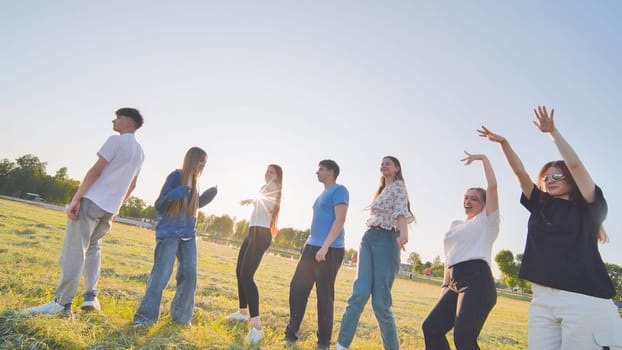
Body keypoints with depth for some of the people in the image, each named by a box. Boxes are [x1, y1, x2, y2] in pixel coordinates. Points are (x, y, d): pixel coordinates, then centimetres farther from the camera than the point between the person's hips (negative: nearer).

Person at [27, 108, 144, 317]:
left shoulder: (116, 140, -6)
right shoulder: (139, 152, 17)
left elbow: (95, 171, -13)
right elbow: (131, 186, 21)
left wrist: (76, 199, -14)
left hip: (93, 200, -7)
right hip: (110, 208, 7)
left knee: (73, 250, -5)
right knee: (93, 248, 18)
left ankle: (62, 303, -6)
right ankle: (91, 296, 10)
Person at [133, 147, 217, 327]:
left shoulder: (194, 181, 11)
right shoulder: (176, 176, -10)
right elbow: (159, 205, -13)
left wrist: (211, 193, 10)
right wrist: (182, 189, -26)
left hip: (189, 235, 7)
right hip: (169, 233, -7)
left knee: (189, 274, 5)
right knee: (161, 274, -5)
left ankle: (181, 315, 19)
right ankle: (146, 315, 11)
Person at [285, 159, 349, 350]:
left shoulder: (339, 190, -6)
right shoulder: (322, 195, 21)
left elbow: (340, 220, -16)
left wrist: (325, 246, -22)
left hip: (330, 250, -9)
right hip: (311, 248, 9)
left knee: (324, 295, -2)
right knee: (297, 288, 7)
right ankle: (291, 333, 18)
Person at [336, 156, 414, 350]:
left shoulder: (399, 186, 1)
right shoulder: (381, 190, 24)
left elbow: (401, 210, -20)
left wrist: (403, 231, -39)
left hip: (387, 240, -6)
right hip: (369, 239, 6)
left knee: (380, 301, -7)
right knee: (359, 293, -10)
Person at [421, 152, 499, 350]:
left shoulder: (487, 220, 6)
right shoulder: (456, 225, 25)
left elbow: (492, 185, -7)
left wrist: (483, 158, 2)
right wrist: (445, 284, 17)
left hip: (477, 281, -7)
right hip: (455, 283, 7)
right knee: (431, 327, 3)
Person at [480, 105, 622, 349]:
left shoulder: (588, 207, 4)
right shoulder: (540, 206, 15)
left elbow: (574, 163, -8)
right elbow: (520, 172, 7)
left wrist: (552, 131, -9)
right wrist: (503, 142, 0)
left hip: (584, 300, -4)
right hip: (542, 299, 4)